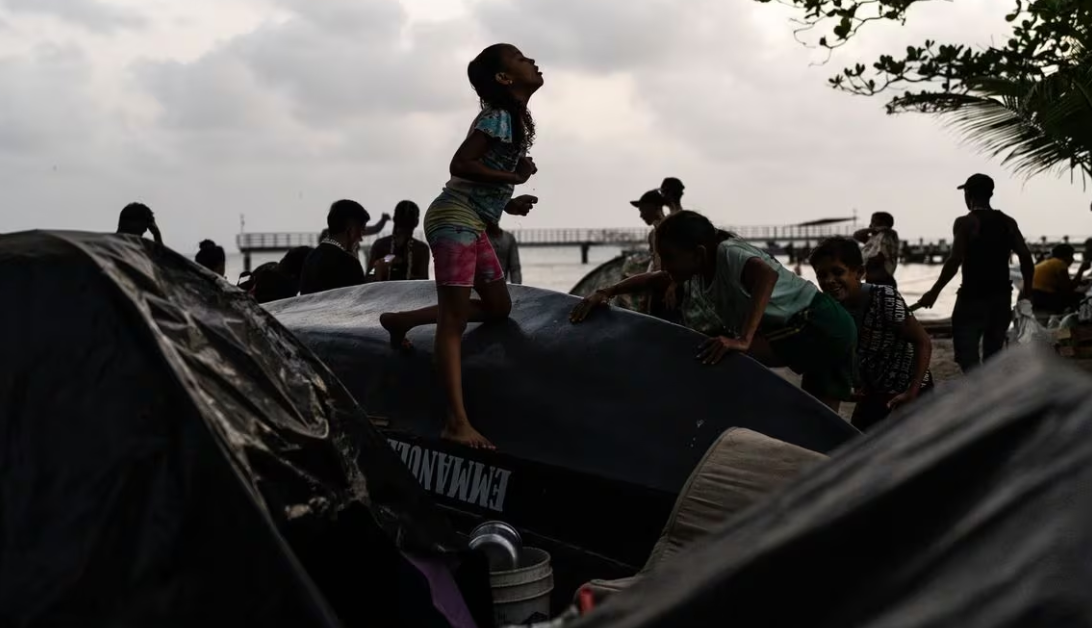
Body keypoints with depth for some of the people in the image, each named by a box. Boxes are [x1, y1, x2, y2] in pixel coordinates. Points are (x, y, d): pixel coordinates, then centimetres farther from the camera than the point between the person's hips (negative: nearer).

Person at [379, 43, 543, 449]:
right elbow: (460, 165, -23)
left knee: (498, 308, 13)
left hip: (474, 224, 10)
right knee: (453, 319, -12)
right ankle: (458, 422, -15)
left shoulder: (515, 121, 16)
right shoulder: (498, 117, -13)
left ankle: (401, 320, 23)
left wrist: (508, 203, 9)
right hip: (454, 221, -10)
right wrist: (514, 177, -18)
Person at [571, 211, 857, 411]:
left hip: (821, 327, -10)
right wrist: (605, 293, -2)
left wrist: (743, 341, -51)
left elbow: (767, 275, -45)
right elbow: (652, 279, 13)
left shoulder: (728, 254, -25)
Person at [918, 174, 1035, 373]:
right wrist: (1027, 291, 14)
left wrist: (934, 292, -11)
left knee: (967, 355, -5)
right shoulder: (1008, 223, 8)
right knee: (993, 355, 17)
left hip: (973, 298, -6)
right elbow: (1026, 257, 2)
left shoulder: (966, 222, -9)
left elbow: (955, 261, -17)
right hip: (1001, 297, 6)